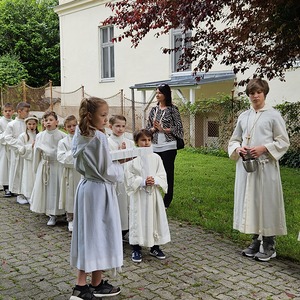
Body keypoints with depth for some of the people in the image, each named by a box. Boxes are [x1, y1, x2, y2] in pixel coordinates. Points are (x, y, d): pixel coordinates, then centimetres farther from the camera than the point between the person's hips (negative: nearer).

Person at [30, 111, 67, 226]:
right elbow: (37, 153, 8)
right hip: (44, 165, 4)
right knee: (44, 188, 7)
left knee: (55, 188, 1)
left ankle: (53, 214, 11)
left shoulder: (62, 136, -9)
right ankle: (51, 214, 21)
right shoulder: (40, 136, 3)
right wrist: (37, 168, 5)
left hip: (57, 165, -4)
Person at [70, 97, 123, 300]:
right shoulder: (99, 138, -20)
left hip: (85, 187, 8)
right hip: (100, 190, -8)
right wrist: (121, 165, -1)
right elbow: (107, 172, -18)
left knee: (86, 233, 12)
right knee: (100, 233, 5)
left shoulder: (79, 136, 6)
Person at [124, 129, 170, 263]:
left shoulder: (155, 158, 2)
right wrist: (143, 182, -20)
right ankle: (136, 249, 16)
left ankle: (155, 247, 27)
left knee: (155, 219, 10)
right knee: (138, 220, 2)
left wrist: (155, 180, -15)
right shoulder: (132, 159, -7)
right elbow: (129, 179, -8)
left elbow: (163, 176, 3)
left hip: (153, 194, 3)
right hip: (139, 195, -3)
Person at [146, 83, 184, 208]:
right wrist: (153, 129, -7)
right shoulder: (154, 110, 11)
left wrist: (163, 129, -11)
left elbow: (178, 128, -5)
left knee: (168, 172, 2)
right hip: (155, 146, 4)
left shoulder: (172, 109, -2)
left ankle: (167, 201, 13)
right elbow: (148, 128, 14)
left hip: (168, 146, -4)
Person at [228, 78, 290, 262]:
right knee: (249, 203, 9)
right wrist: (239, 148, -5)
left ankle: (269, 246, 10)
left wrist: (263, 148, -16)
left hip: (265, 166, -5)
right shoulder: (244, 116, 12)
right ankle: (256, 242, 22)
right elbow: (234, 140, 17)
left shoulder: (273, 115, -2)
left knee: (266, 203, -2)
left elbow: (283, 142, -4)